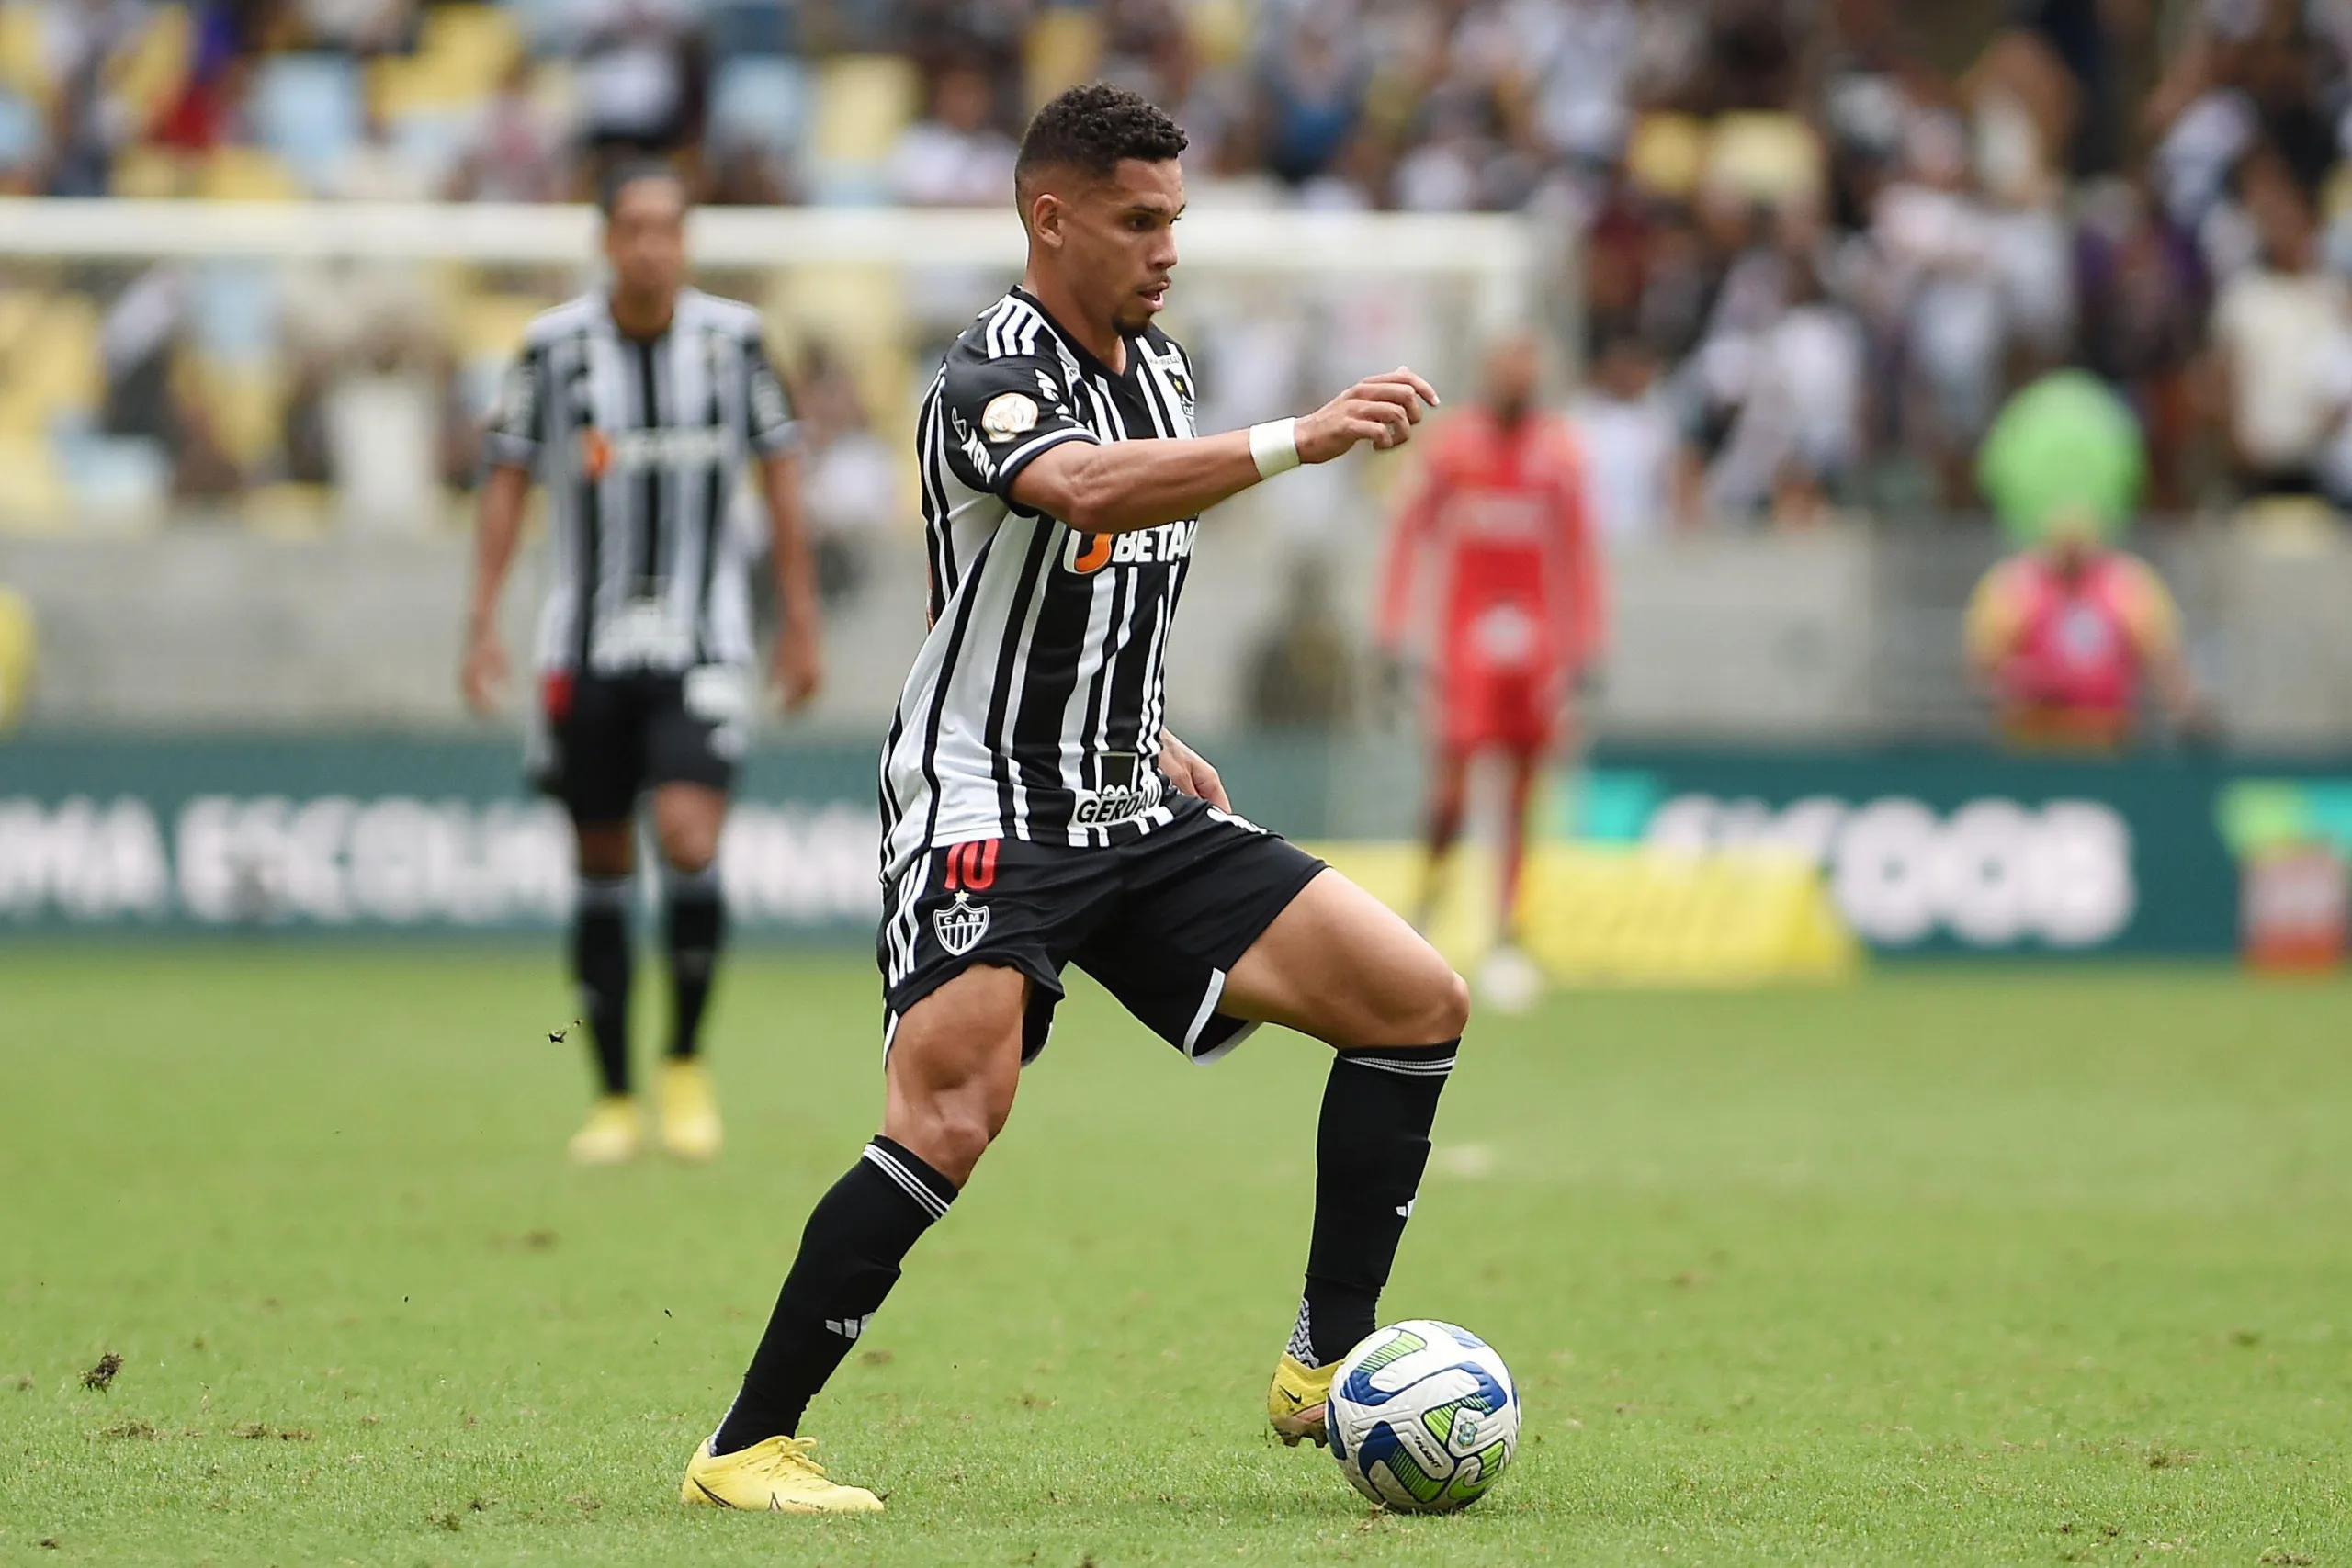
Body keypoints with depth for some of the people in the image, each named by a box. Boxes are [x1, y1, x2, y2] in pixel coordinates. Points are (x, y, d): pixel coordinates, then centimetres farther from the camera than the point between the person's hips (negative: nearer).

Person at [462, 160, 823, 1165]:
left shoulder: (731, 336, -2)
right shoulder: (554, 346, -3)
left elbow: (778, 469, 7)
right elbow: (509, 479, 5)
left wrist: (800, 620, 6)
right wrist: (483, 621, -2)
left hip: (702, 643, -1)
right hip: (586, 647, 1)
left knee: (690, 848, -17)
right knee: (602, 872, 5)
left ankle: (686, 1068, 3)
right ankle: (615, 1100, 17)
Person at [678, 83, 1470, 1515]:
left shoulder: (1162, 368, 13)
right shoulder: (988, 382, -15)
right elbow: (1090, 491, -38)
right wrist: (1297, 441, -47)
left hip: (1131, 818, 8)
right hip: (985, 810, -8)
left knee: (1420, 1002, 0)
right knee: (952, 1123, -25)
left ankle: (1329, 1367, 8)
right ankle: (745, 1450, -13)